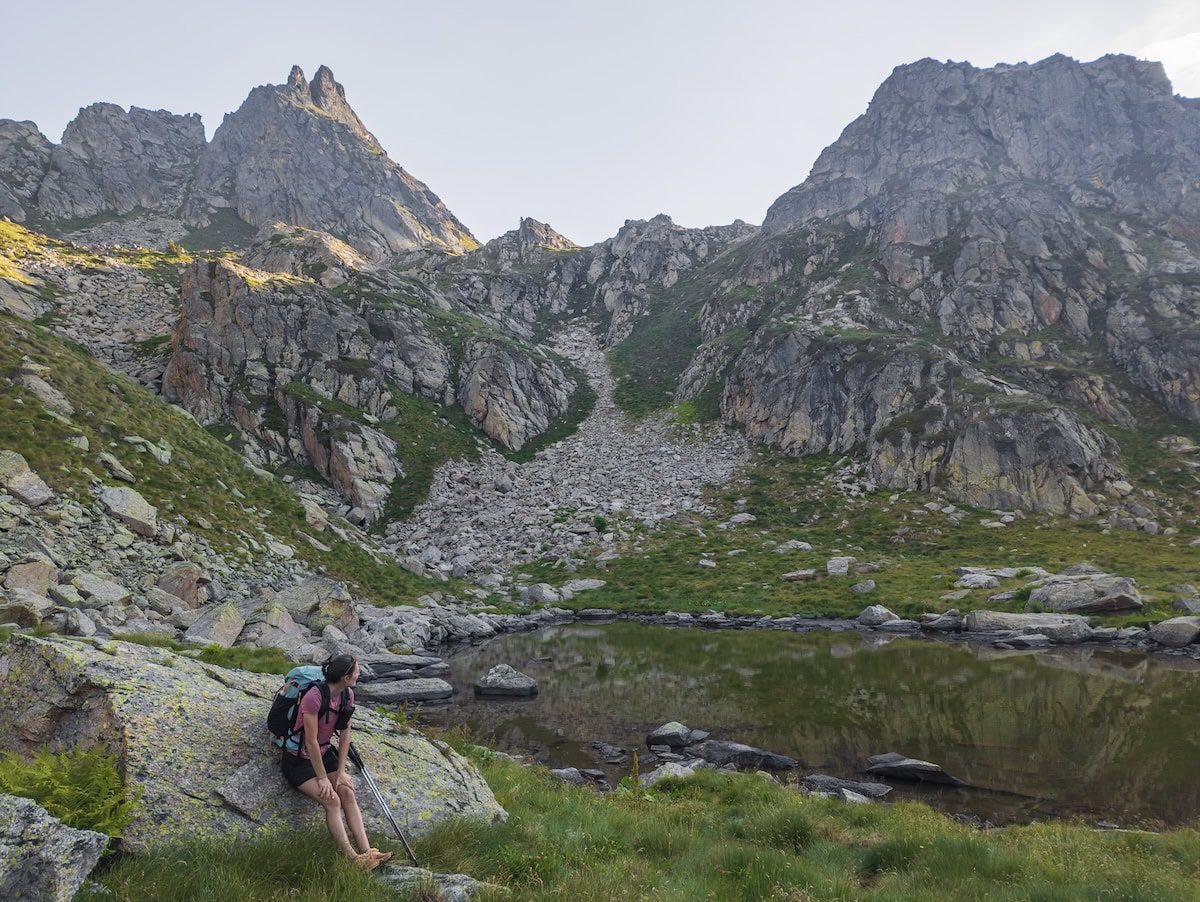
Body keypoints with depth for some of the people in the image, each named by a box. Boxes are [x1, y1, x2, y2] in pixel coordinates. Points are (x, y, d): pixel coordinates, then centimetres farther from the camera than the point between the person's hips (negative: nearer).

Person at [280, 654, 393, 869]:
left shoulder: (347, 695, -6)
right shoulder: (313, 697, -29)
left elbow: (344, 734, 1)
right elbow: (311, 742, -24)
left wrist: (341, 771, -4)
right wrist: (322, 778, -18)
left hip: (325, 753, 6)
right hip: (299, 760, -6)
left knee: (347, 792, -15)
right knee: (331, 800, -22)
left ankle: (366, 852, -20)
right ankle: (352, 858, -21)